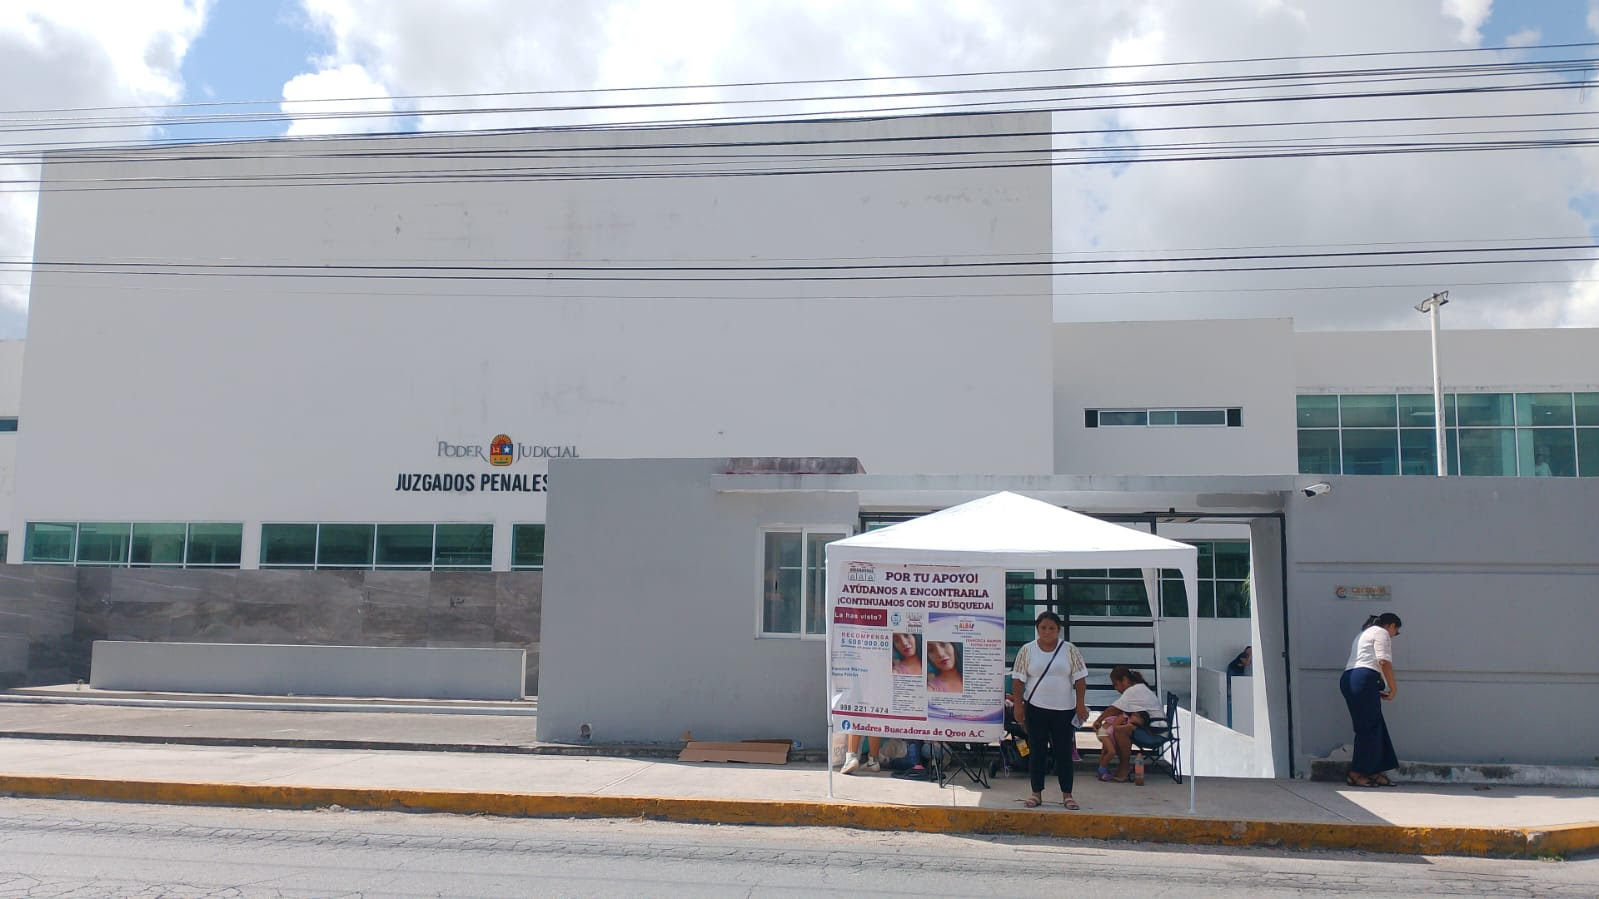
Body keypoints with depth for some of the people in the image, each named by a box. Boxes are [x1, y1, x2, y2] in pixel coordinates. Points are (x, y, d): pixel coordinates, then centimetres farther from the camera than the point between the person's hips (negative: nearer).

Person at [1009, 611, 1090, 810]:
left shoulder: (1069, 650, 2)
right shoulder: (1027, 651, 1)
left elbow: (1080, 679, 1)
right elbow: (1018, 680, 1)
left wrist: (1080, 704, -5)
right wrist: (1018, 705, -6)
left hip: (1064, 709, 0)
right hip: (1036, 709, 0)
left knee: (1064, 752, 3)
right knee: (1037, 751, 5)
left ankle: (1067, 795, 11)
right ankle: (1036, 793, 12)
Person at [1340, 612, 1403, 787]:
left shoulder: (1364, 633, 32)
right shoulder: (1381, 633, 3)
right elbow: (1384, 661, -11)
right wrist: (1393, 688, -6)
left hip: (1348, 679, 10)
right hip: (1364, 680, -10)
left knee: (1375, 728, 11)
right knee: (1369, 729, -6)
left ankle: (1374, 772, 9)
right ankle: (1356, 774, -6)